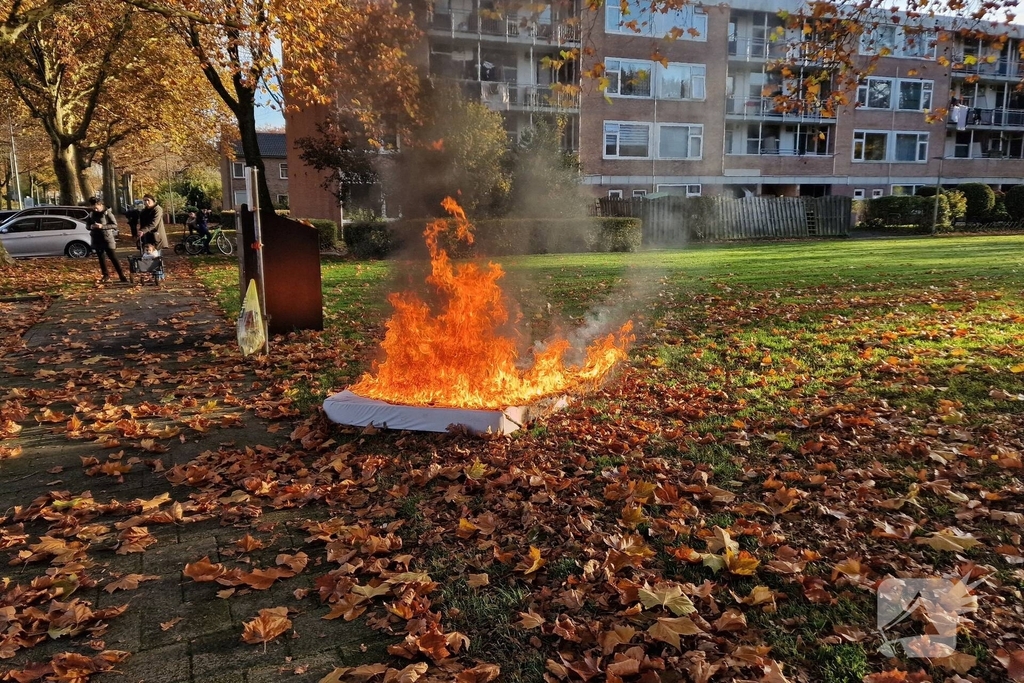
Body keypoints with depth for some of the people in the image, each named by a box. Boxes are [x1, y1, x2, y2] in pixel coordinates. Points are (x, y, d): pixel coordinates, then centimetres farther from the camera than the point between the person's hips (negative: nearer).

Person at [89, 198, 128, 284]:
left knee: (113, 258, -7)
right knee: (101, 258, 8)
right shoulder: (91, 215, 9)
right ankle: (106, 276, 15)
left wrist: (102, 226, -21)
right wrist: (92, 226, -8)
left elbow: (115, 225, -10)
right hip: (97, 239, 6)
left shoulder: (107, 213, -7)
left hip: (107, 238, -5)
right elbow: (88, 226, 16)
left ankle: (122, 277, -6)